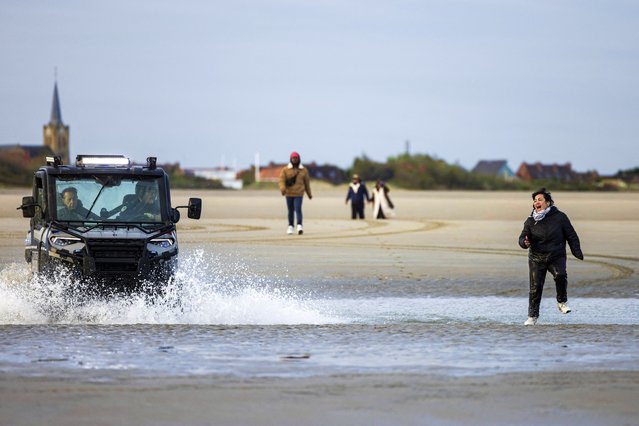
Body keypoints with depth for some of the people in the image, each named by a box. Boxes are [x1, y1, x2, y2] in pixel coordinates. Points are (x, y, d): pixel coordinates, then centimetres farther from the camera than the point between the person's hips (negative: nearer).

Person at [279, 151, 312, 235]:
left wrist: (309, 193, 19)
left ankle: (299, 226, -24)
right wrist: (282, 189, -23)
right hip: (289, 194, 1)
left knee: (298, 209, -15)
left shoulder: (304, 170, 8)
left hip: (299, 194, -1)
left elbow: (307, 182, 15)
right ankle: (290, 227, 16)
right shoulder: (285, 170, 4)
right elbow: (282, 180, -3)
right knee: (290, 210, 6)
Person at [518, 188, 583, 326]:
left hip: (556, 257, -2)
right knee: (535, 287, -3)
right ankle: (532, 316, 10)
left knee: (560, 275, -30)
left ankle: (562, 301, -7)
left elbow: (571, 236, 4)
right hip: (536, 258, 2)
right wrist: (525, 243, -23)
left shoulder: (559, 217, -1)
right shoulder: (531, 221, 4)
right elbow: (523, 238, 2)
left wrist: (577, 253, -2)